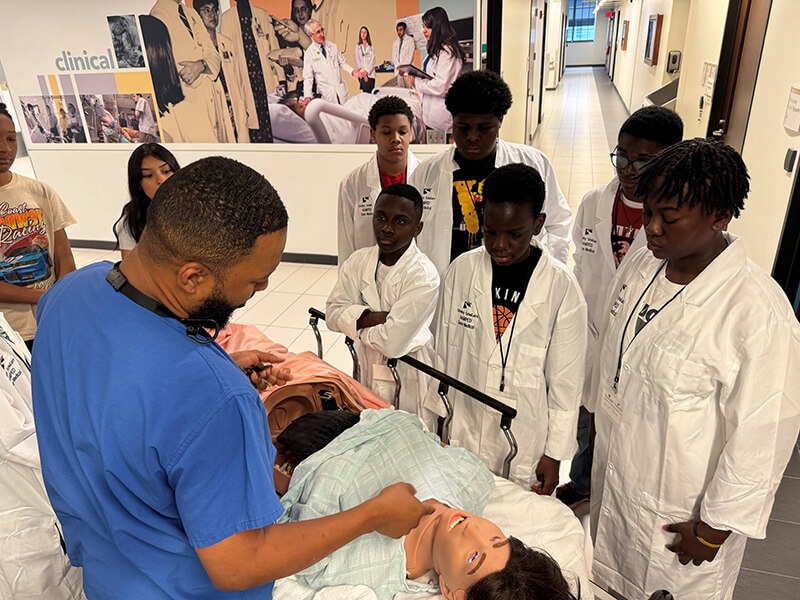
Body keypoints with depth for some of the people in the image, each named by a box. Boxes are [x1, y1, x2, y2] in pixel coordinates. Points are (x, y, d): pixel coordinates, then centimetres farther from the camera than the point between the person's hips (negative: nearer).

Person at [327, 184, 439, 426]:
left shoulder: (424, 276, -23)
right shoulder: (359, 261, -4)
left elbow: (392, 342, -27)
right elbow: (333, 313, -7)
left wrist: (356, 321, -10)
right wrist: (374, 317, -21)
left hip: (409, 379, -5)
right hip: (369, 372, 5)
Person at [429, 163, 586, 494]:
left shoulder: (561, 286, -12)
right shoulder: (461, 270, -5)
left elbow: (565, 379, -6)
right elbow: (443, 353, 4)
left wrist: (554, 454, -3)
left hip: (528, 442, -2)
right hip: (464, 432, 2)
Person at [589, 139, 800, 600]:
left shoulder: (760, 312, -26)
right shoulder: (639, 266, -6)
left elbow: (762, 435, -20)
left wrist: (714, 529, -12)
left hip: (680, 516, -5)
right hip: (611, 482, 6)